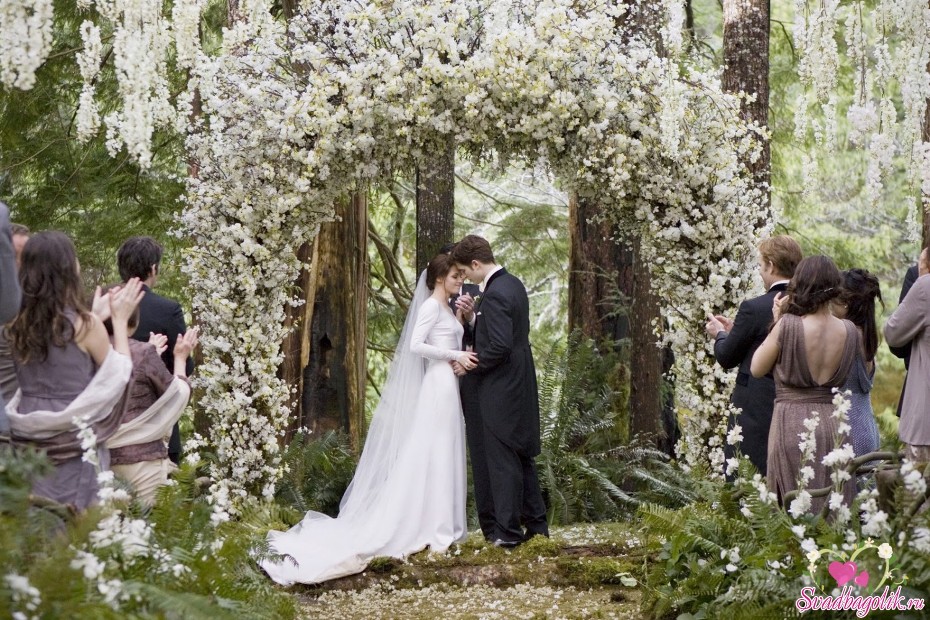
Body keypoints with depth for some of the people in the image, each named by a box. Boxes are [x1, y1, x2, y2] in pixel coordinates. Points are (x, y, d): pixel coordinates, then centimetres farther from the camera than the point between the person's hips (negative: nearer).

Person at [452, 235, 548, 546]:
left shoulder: (495, 294, -21)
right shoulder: (514, 284, 9)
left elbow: (500, 346, -25)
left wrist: (471, 366, -12)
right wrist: (474, 316, 7)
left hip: (500, 390, -10)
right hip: (520, 385, 10)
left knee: (502, 459, -2)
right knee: (522, 456, 17)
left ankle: (508, 531, 2)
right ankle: (536, 523, 23)